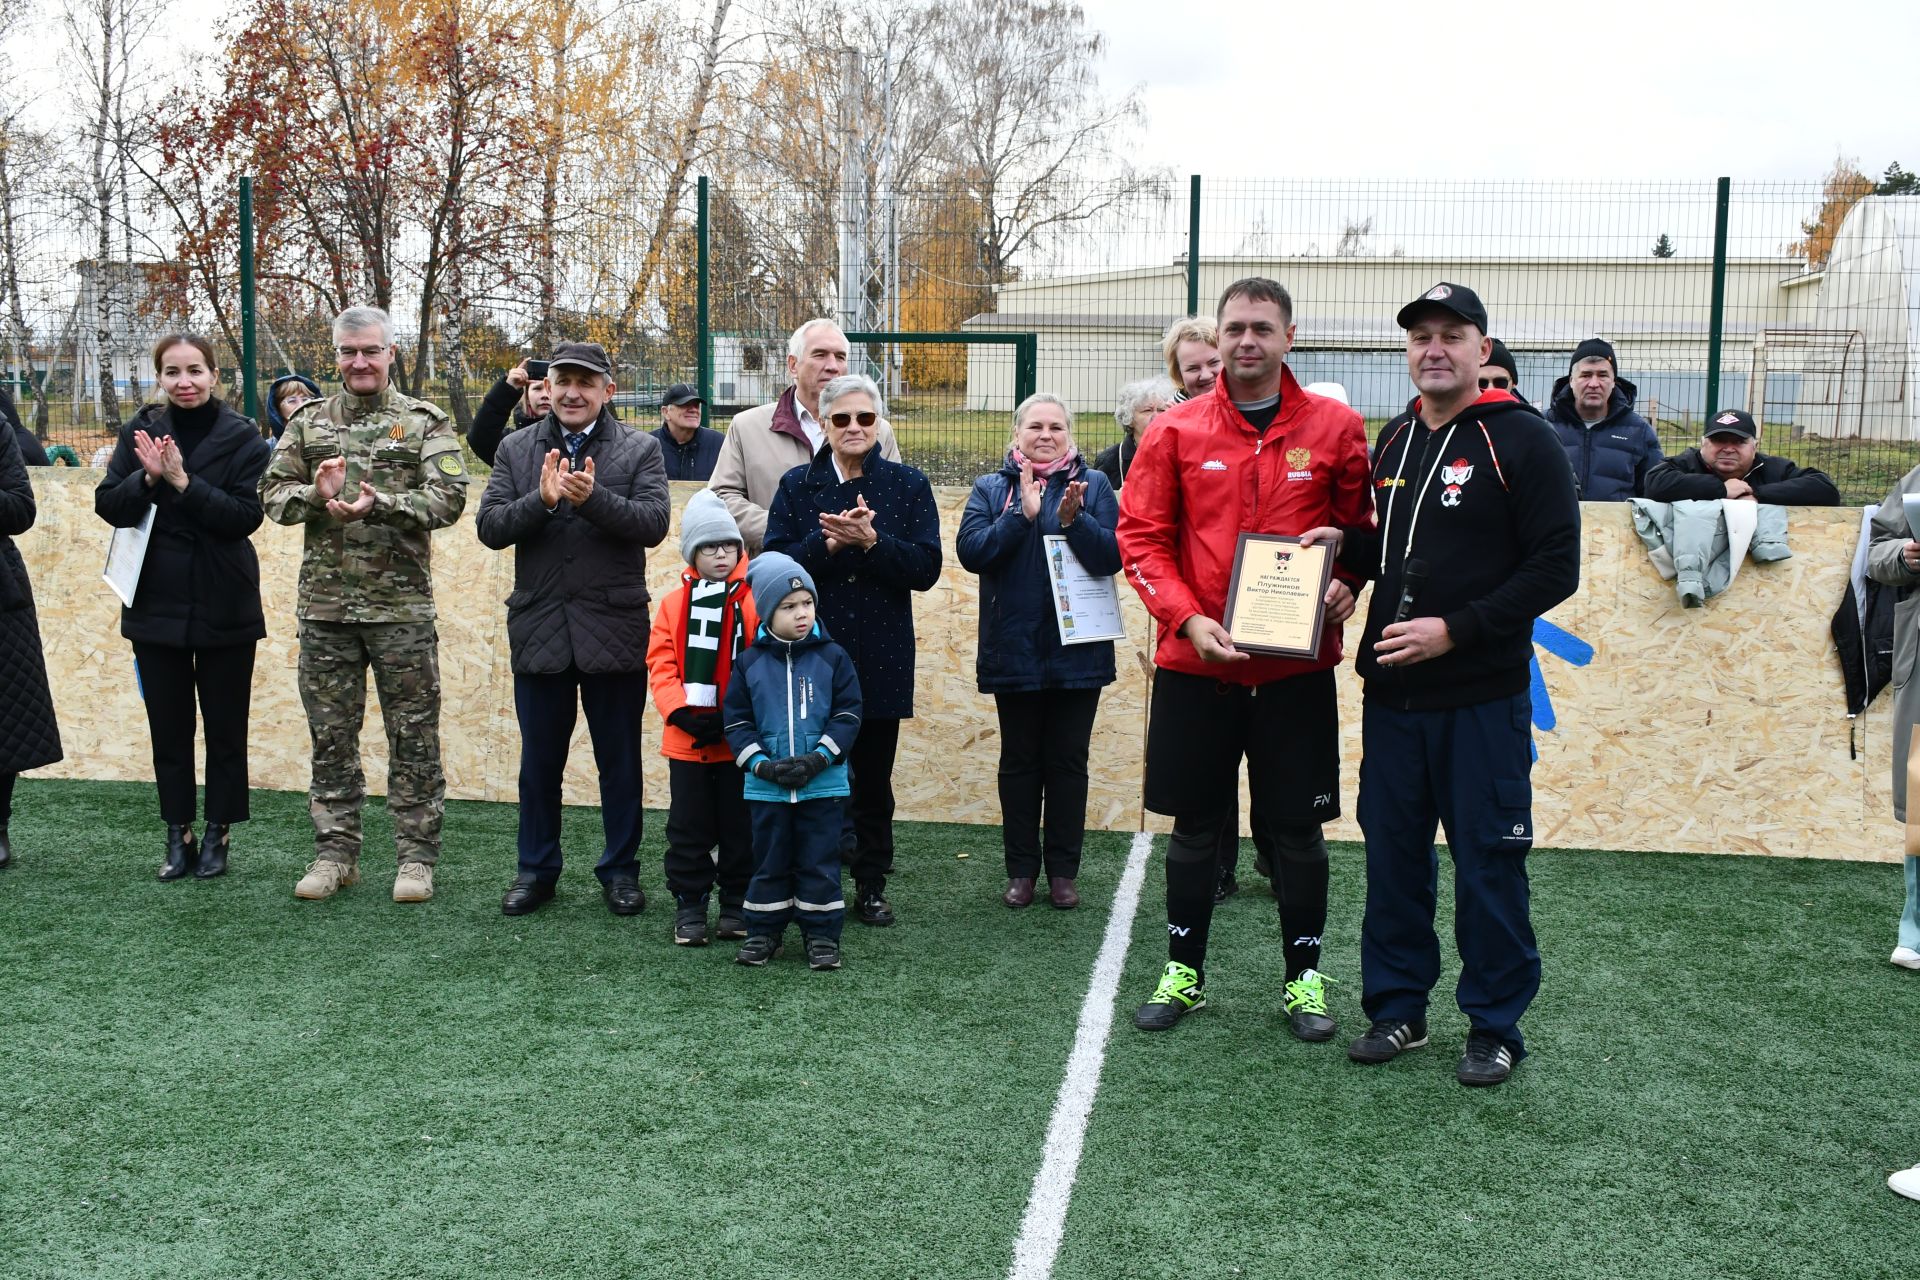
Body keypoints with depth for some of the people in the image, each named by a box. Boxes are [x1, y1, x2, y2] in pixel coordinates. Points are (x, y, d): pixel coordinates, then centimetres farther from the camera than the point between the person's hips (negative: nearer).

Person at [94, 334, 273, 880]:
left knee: (225, 728, 6)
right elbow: (108, 505, -1)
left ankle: (218, 834, 18)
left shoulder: (242, 437, -6)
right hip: (155, 604, 3)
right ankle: (178, 834, 20)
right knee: (168, 727, 9)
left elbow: (246, 516, -14)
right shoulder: (141, 431, 3)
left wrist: (183, 481, -23)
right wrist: (147, 477, -18)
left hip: (223, 607, -3)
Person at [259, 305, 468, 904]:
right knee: (331, 735, 10)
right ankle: (335, 852, 21)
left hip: (402, 603, -3)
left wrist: (380, 505, -23)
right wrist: (317, 495, -12)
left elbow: (450, 496, -10)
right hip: (325, 605, 3)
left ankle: (416, 857, 12)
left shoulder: (424, 421, 1)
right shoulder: (309, 421, 11)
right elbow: (272, 493, 8)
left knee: (413, 734, 2)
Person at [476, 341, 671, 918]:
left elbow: (654, 522, -12)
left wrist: (593, 497, -25)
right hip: (539, 628, 2)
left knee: (620, 761, 8)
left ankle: (620, 870, 22)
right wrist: (541, 499, -19)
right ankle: (536, 869, 26)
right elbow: (489, 526, -2)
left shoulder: (640, 450, 1)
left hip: (614, 628, -2)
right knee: (539, 760, 12)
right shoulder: (517, 449, 8)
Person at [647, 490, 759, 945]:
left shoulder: (755, 600, -4)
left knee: (739, 826, 9)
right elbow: (661, 665, 0)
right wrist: (681, 711, -14)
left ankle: (736, 905, 22)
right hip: (687, 739, 2)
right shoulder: (674, 603, 3)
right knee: (689, 827, 10)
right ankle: (689, 906, 21)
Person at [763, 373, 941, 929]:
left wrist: (871, 540, -18)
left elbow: (926, 568, -5)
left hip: (880, 658, 0)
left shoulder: (908, 485, 3)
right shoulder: (797, 485, 5)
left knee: (873, 778, 7)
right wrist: (828, 542, -18)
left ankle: (871, 886, 19)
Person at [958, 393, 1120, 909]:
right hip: (1014, 650, 1)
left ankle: (1063, 871, 17)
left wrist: (1073, 519, -23)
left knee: (1068, 762, 7)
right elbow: (971, 551, -10)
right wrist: (1023, 514, -17)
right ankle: (1021, 870, 19)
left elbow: (1112, 556, -8)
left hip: (1077, 650, -1)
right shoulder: (991, 489, 5)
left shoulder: (1094, 486, 2)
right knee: (1019, 761, 9)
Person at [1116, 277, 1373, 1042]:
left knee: (1296, 828, 8)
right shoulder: (1176, 431, 1)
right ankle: (1183, 971, 25)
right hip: (1195, 663, 0)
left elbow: (1363, 526, 11)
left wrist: (1345, 583, -9)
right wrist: (1189, 618, -12)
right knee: (1196, 825, 10)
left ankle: (1304, 977, 23)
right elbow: (1142, 538, 0)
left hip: (1298, 665, 0)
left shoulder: (1335, 428, 2)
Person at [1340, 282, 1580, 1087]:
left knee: (1488, 865, 3)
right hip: (1390, 691, 6)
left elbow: (1555, 567, -12)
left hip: (1481, 696, -6)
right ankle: (1396, 1008, 25)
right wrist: (1344, 551, 3)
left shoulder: (1521, 441, -6)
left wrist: (1456, 629, -18)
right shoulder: (1394, 441, 13)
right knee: (1392, 856, 11)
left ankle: (1496, 1026, 17)